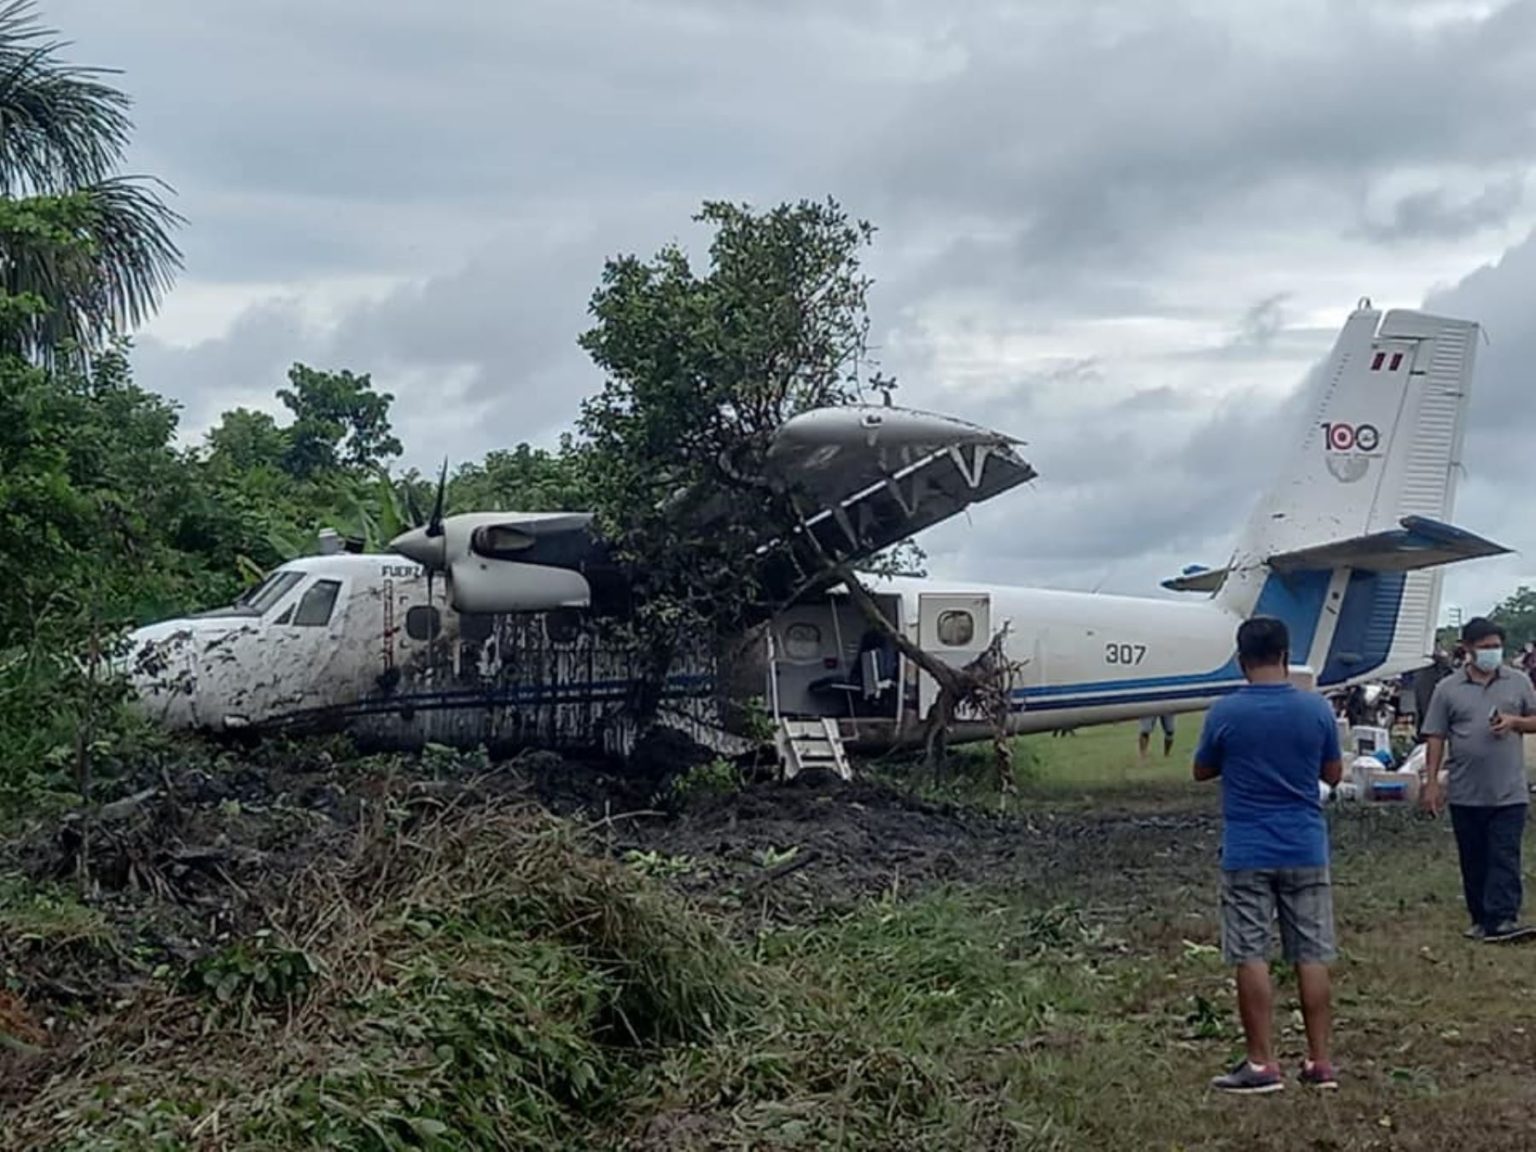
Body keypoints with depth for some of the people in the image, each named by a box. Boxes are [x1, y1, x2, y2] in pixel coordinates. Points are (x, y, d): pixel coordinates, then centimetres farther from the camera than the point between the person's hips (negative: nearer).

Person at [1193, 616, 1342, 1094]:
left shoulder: (1225, 713, -10)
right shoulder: (1317, 709, -5)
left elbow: (1202, 772, 5)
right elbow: (1332, 773, 8)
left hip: (1246, 854, -2)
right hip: (1305, 851, 2)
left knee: (1251, 958, 3)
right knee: (1312, 957, 8)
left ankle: (1262, 1064, 3)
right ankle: (1320, 1062, 12)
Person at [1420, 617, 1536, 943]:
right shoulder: (1448, 689, 3)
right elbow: (1435, 737, 3)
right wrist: (1431, 782, -2)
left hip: (1509, 793, -1)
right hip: (1465, 794, 1)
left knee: (1505, 858, -8)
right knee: (1473, 862, 9)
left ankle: (1502, 920, -13)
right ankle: (1481, 919, 18)